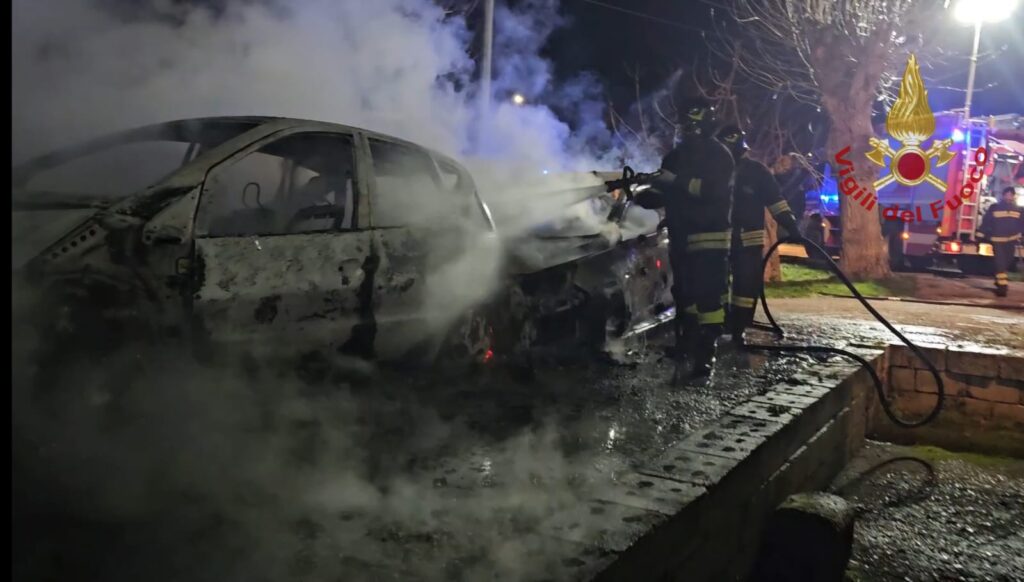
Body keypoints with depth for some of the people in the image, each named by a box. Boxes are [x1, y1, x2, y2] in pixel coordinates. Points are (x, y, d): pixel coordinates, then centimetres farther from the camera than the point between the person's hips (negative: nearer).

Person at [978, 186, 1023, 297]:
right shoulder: (994, 208, 0)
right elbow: (986, 222, 0)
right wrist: (980, 237, -4)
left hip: (1011, 240, 3)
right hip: (997, 240, -3)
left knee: (1007, 263, 12)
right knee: (1000, 263, -10)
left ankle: (1001, 282, 30)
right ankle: (1002, 285, -12)